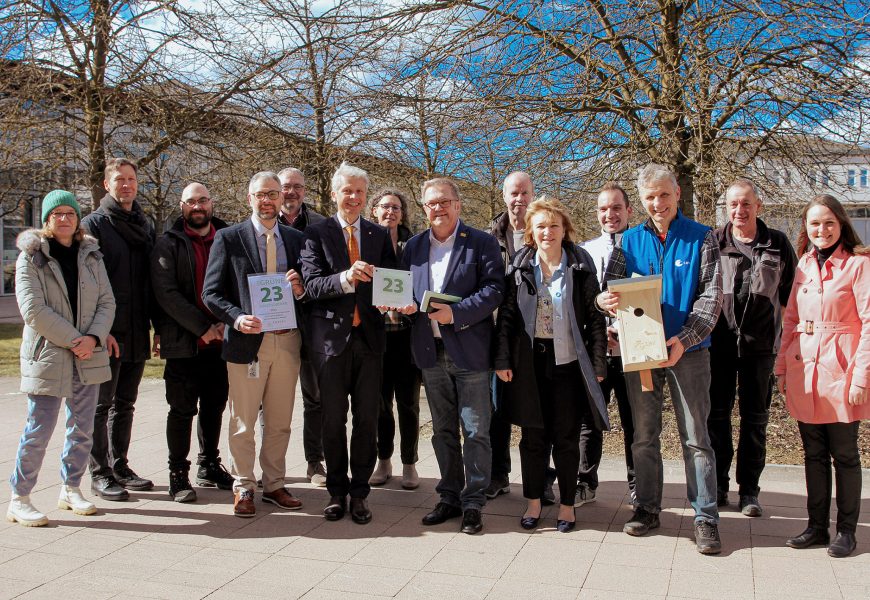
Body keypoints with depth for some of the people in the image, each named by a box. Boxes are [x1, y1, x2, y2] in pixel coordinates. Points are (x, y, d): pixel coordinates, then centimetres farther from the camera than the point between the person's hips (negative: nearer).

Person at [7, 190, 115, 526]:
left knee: (82, 430, 10)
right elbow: (33, 310, -12)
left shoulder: (91, 255, 10)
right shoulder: (31, 258, -3)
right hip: (47, 356, -4)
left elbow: (107, 302, 5)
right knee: (38, 431, -2)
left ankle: (71, 489, 25)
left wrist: (94, 338, -12)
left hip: (88, 357, 5)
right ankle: (19, 500, 11)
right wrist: (72, 340, -16)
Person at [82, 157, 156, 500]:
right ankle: (100, 473, 13)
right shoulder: (94, 225, -4)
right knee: (102, 405, 3)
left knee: (125, 404, 14)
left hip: (137, 333, 6)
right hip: (107, 334, -6)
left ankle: (119, 466, 25)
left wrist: (159, 326, 11)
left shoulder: (146, 227, 14)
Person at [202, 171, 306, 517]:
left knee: (279, 422, 12)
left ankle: (274, 485, 25)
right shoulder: (228, 238, 0)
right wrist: (237, 319, -19)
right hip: (248, 340, -3)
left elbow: (308, 288, 14)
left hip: (287, 341, 3)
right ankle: (243, 488, 20)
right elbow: (211, 293, -3)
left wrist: (300, 290, -9)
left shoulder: (296, 239, 10)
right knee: (242, 423, 5)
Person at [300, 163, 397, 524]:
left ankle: (360, 492, 19)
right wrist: (346, 277, -29)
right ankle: (336, 491, 22)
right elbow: (312, 286, -10)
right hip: (331, 336, -2)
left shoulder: (379, 235, 10)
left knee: (367, 419, 7)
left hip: (369, 336, 2)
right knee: (334, 419, 8)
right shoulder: (316, 233, 0)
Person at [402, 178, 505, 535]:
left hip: (469, 349, -5)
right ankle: (450, 498, 25)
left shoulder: (482, 243, -2)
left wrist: (456, 313, -21)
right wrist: (406, 303, -5)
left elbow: (494, 288, -11)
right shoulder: (414, 247, 13)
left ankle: (473, 502, 12)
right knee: (443, 431, 14)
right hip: (430, 351, 5)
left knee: (475, 431, 1)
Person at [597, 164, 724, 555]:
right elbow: (612, 286, 5)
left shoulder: (701, 238, -1)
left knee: (695, 437, 2)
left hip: (688, 351, -3)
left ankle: (706, 517, 11)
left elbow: (711, 295, -7)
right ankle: (647, 507, 24)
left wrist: (685, 339, -20)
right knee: (644, 435, 11)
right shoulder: (630, 240, 7)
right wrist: (604, 300, -21)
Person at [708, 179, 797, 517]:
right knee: (717, 414, 5)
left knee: (755, 418, 7)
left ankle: (749, 490, 18)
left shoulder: (778, 244, 3)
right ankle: (717, 485, 18)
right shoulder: (712, 242, 0)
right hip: (719, 342, -1)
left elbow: (791, 291, 12)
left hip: (760, 343, 1)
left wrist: (771, 314, 3)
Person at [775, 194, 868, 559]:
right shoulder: (804, 265, 11)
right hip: (804, 372, 5)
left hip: (839, 372, -5)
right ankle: (817, 526, 22)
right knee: (813, 454, 12)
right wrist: (782, 366, 7)